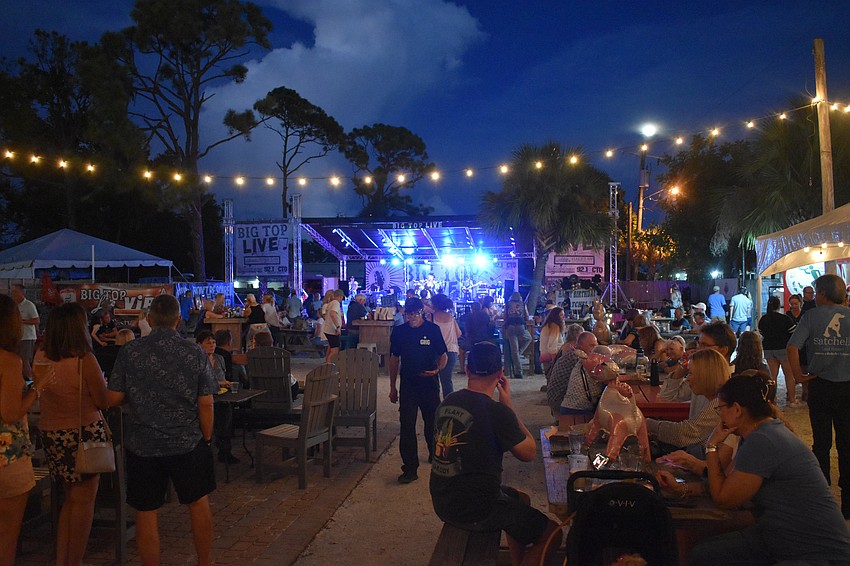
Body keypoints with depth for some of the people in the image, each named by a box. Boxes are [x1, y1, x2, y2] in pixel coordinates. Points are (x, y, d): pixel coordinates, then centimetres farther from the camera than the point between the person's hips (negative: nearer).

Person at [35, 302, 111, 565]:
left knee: (70, 499, 22)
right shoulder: (84, 360, -19)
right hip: (84, 433, -6)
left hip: (51, 434, 6)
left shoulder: (40, 358, -2)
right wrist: (102, 381, 6)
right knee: (83, 503, 8)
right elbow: (103, 402, -11)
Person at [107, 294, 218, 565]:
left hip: (143, 445, 0)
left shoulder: (129, 352, -7)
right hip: (187, 442, 0)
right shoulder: (195, 353, -8)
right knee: (199, 503, 17)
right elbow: (206, 404, -7)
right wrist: (206, 439, 5)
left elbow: (113, 398, -3)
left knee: (146, 513, 12)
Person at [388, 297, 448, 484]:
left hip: (429, 384, -1)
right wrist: (393, 387, 11)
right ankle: (410, 468, 3)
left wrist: (437, 370, -18)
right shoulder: (399, 331, 1)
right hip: (408, 385, 1)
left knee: (432, 423, 14)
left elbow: (443, 356, 3)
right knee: (407, 426, -4)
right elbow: (394, 359, 10)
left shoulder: (433, 329, -4)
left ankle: (435, 454, 40)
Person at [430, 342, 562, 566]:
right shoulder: (497, 411, -22)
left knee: (520, 498, 29)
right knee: (552, 533, 7)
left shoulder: (446, 403, -1)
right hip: (475, 511, -8)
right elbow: (529, 453, -8)